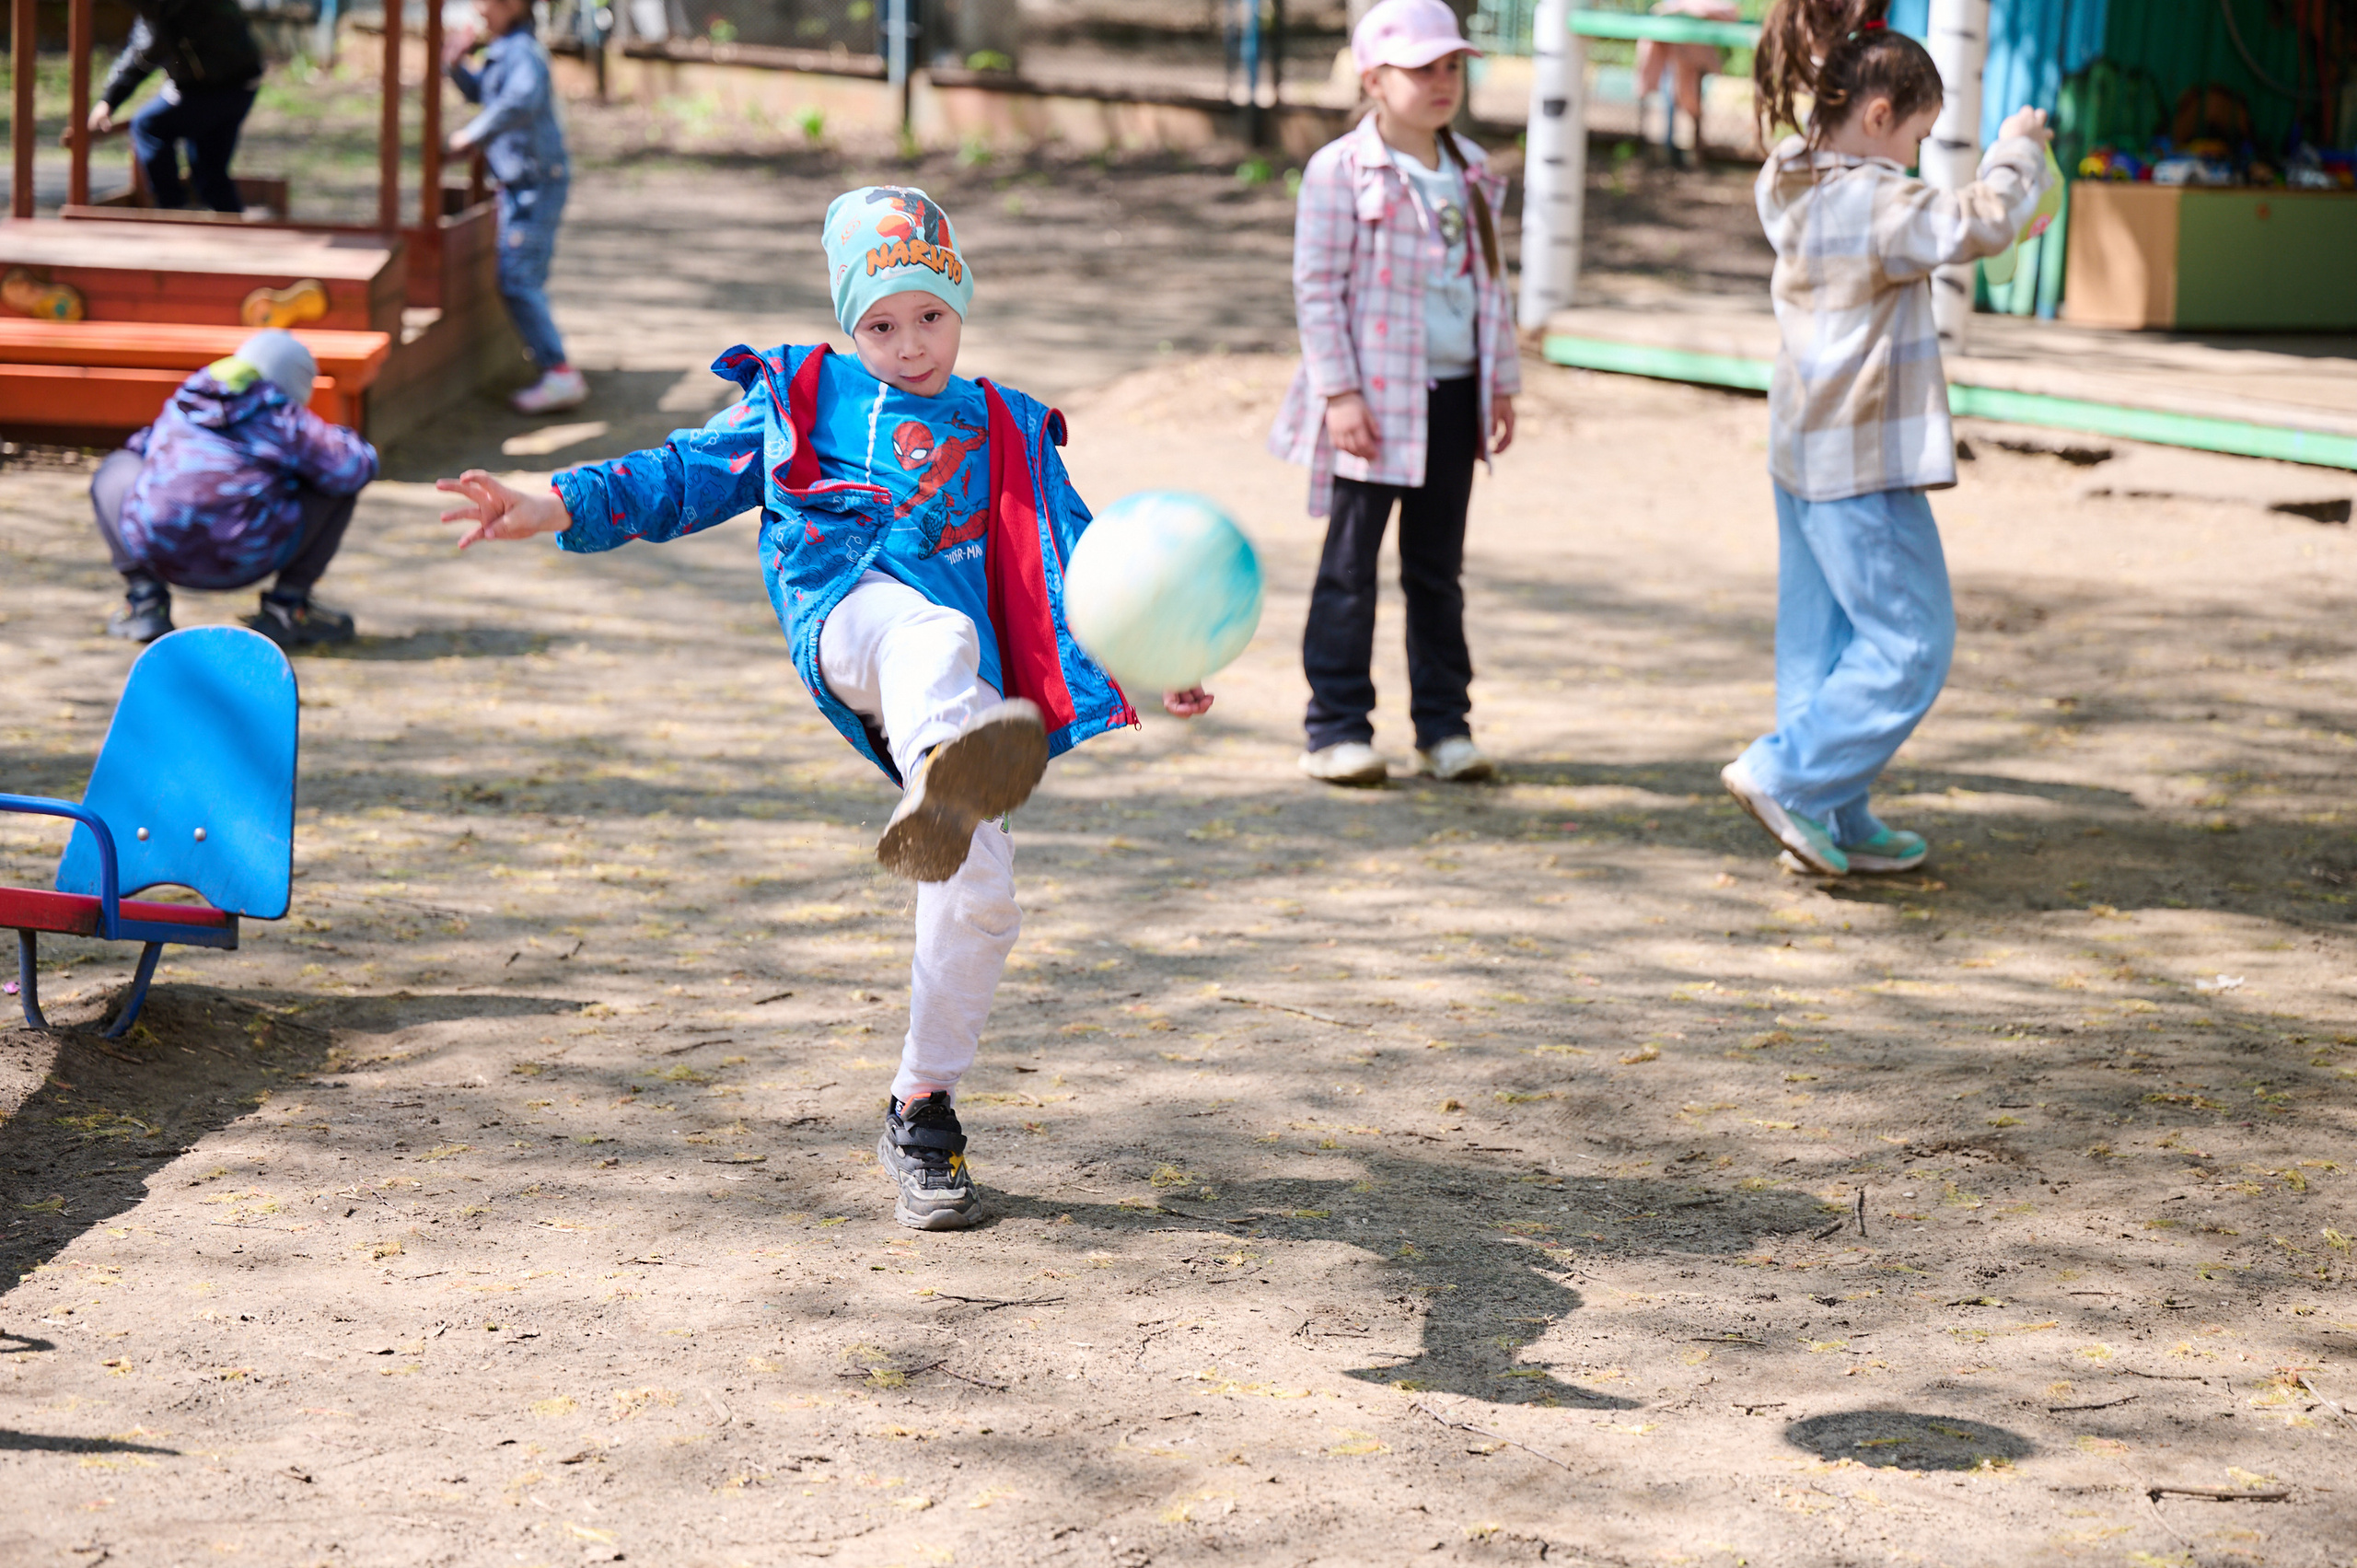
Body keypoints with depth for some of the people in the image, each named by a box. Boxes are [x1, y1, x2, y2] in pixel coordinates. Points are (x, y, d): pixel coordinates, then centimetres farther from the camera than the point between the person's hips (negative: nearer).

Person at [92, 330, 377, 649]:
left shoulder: (179, 408, 19)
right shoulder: (284, 419, 2)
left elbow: (144, 447, 38)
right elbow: (356, 467, -1)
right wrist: (341, 439, 24)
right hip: (249, 559, -3)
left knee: (116, 469, 33)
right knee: (341, 480, 15)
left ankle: (145, 601, 14)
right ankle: (286, 606, 10)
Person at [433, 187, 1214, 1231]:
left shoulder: (1009, 437, 29)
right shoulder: (801, 400, 26)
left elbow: (1075, 567, 24)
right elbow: (687, 475, 23)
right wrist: (557, 507, 10)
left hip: (970, 672, 3)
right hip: (846, 611, -3)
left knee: (979, 891, -10)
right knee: (933, 635, -40)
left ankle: (923, 1108, 11)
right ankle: (946, 772, -78)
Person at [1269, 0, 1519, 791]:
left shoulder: (1470, 172, 11)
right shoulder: (1341, 172, -9)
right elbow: (1317, 288, -10)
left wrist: (1502, 382, 15)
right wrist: (1339, 392, -15)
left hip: (1453, 394, 6)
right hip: (1375, 399, -6)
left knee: (1438, 566, 12)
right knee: (1351, 564, 0)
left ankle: (1443, 723, 18)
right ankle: (1338, 726, 5)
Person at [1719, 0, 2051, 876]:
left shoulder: (1792, 190, 7)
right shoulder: (1874, 205, -20)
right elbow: (1982, 223, -24)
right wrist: (2016, 151, -6)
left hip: (1803, 453, 9)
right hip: (1864, 466, -9)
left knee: (1824, 642, 14)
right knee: (1911, 643, -1)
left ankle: (1835, 826, 19)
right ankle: (1783, 773, -4)